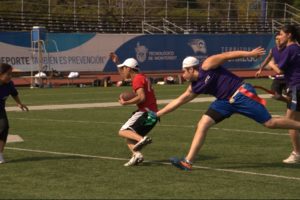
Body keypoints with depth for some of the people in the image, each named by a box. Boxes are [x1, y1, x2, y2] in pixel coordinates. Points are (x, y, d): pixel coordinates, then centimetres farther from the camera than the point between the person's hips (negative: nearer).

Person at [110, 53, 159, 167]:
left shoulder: (137, 79, -8)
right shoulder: (141, 77, 22)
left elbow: (142, 97, -22)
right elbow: (123, 76, 41)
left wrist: (126, 103, -16)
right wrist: (116, 62, 36)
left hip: (145, 112, -10)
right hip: (153, 114, 10)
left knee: (123, 132, -14)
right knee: (129, 138, 11)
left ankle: (142, 139, -37)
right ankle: (136, 154, -12)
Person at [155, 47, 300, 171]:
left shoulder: (207, 66, -9)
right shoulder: (194, 88, 11)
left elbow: (227, 55, -9)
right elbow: (178, 101, 20)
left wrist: (250, 53, -17)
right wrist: (158, 114, 19)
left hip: (241, 93, -7)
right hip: (225, 101, 8)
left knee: (269, 123, -10)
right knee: (202, 124, -4)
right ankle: (188, 161, -5)